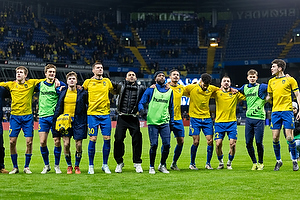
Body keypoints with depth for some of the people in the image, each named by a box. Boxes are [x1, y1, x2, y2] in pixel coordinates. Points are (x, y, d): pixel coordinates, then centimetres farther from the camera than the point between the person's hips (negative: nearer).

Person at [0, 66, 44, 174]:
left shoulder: (31, 83, 5)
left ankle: (26, 167, 9)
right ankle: (15, 167, 12)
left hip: (27, 116, -1)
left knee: (29, 141, -4)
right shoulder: (11, 84, 7)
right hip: (14, 116, 1)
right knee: (12, 142, -2)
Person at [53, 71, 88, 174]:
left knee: (79, 144, -1)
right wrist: (56, 121, 4)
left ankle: (77, 166, 15)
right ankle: (69, 166, 11)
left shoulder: (82, 93, 2)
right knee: (66, 144, -5)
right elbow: (58, 108, 10)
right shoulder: (63, 93, 6)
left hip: (78, 121, -1)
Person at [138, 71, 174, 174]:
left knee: (167, 144, -4)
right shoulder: (150, 90, 4)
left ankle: (162, 165, 15)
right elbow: (141, 102, 4)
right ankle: (151, 167, 10)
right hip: (152, 122, -3)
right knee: (154, 145, -6)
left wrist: (172, 122, 16)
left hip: (165, 122, 3)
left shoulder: (169, 91, 14)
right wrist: (141, 109, -18)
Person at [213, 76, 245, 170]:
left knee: (232, 143, -9)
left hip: (232, 122, 0)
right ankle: (220, 162, 16)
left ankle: (229, 163, 10)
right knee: (218, 143, -6)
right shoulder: (217, 93, 5)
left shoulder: (235, 93, 6)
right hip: (219, 122, 0)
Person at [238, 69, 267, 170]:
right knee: (248, 143, 2)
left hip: (259, 118, -4)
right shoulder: (245, 87, 13)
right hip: (249, 117, 4)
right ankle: (254, 163, 17)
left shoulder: (261, 87, -1)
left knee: (259, 142, -3)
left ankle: (260, 163, 15)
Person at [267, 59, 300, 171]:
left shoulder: (290, 80, 2)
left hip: (287, 111, -4)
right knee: (275, 138, -1)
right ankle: (278, 161, 14)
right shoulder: (271, 81, 15)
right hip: (275, 111, 4)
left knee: (289, 137, -8)